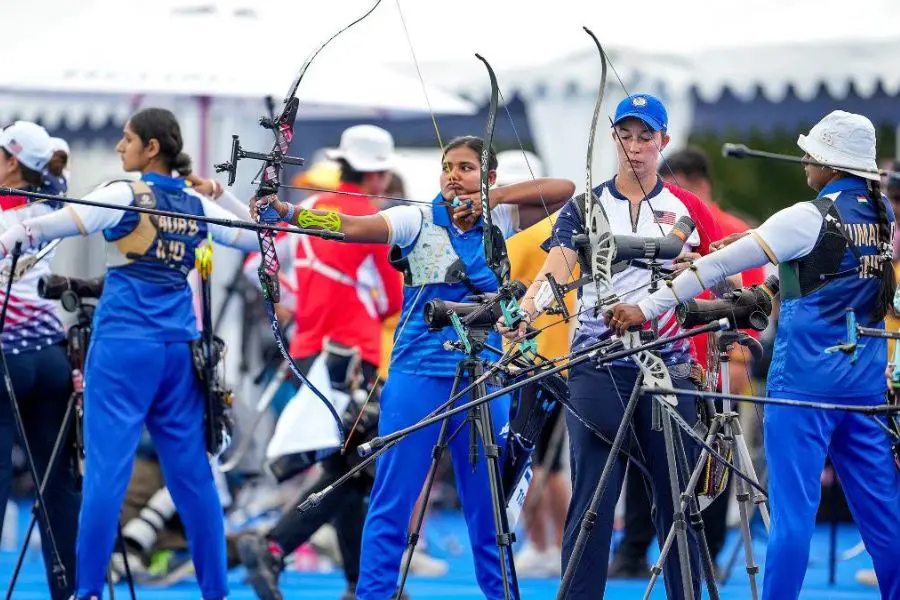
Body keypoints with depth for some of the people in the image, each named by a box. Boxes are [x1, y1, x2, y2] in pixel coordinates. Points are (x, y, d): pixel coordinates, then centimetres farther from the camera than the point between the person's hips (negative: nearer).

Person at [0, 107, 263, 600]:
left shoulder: (126, 195, -6)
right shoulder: (197, 204, 10)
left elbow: (54, 226, -14)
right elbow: (255, 237, 22)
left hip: (124, 343, -6)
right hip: (178, 346, 6)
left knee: (106, 467, -7)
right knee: (191, 469, 9)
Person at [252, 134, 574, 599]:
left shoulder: (498, 222, 9)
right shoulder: (418, 221, -1)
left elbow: (562, 189, 2)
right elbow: (350, 226, -15)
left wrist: (493, 197, -8)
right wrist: (285, 213, -31)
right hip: (418, 376, -3)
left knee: (489, 500, 8)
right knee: (393, 498, -5)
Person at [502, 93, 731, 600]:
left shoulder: (689, 210, 9)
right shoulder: (586, 208, 6)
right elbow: (556, 267, -10)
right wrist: (524, 311, -28)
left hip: (668, 366, 1)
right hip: (598, 371, -1)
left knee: (675, 500, 3)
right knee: (591, 501, -5)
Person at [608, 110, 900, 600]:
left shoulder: (809, 218, -12)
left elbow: (721, 265, -12)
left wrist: (647, 308, -10)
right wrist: (757, 240, 14)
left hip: (806, 378, -6)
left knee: (793, 508, -6)